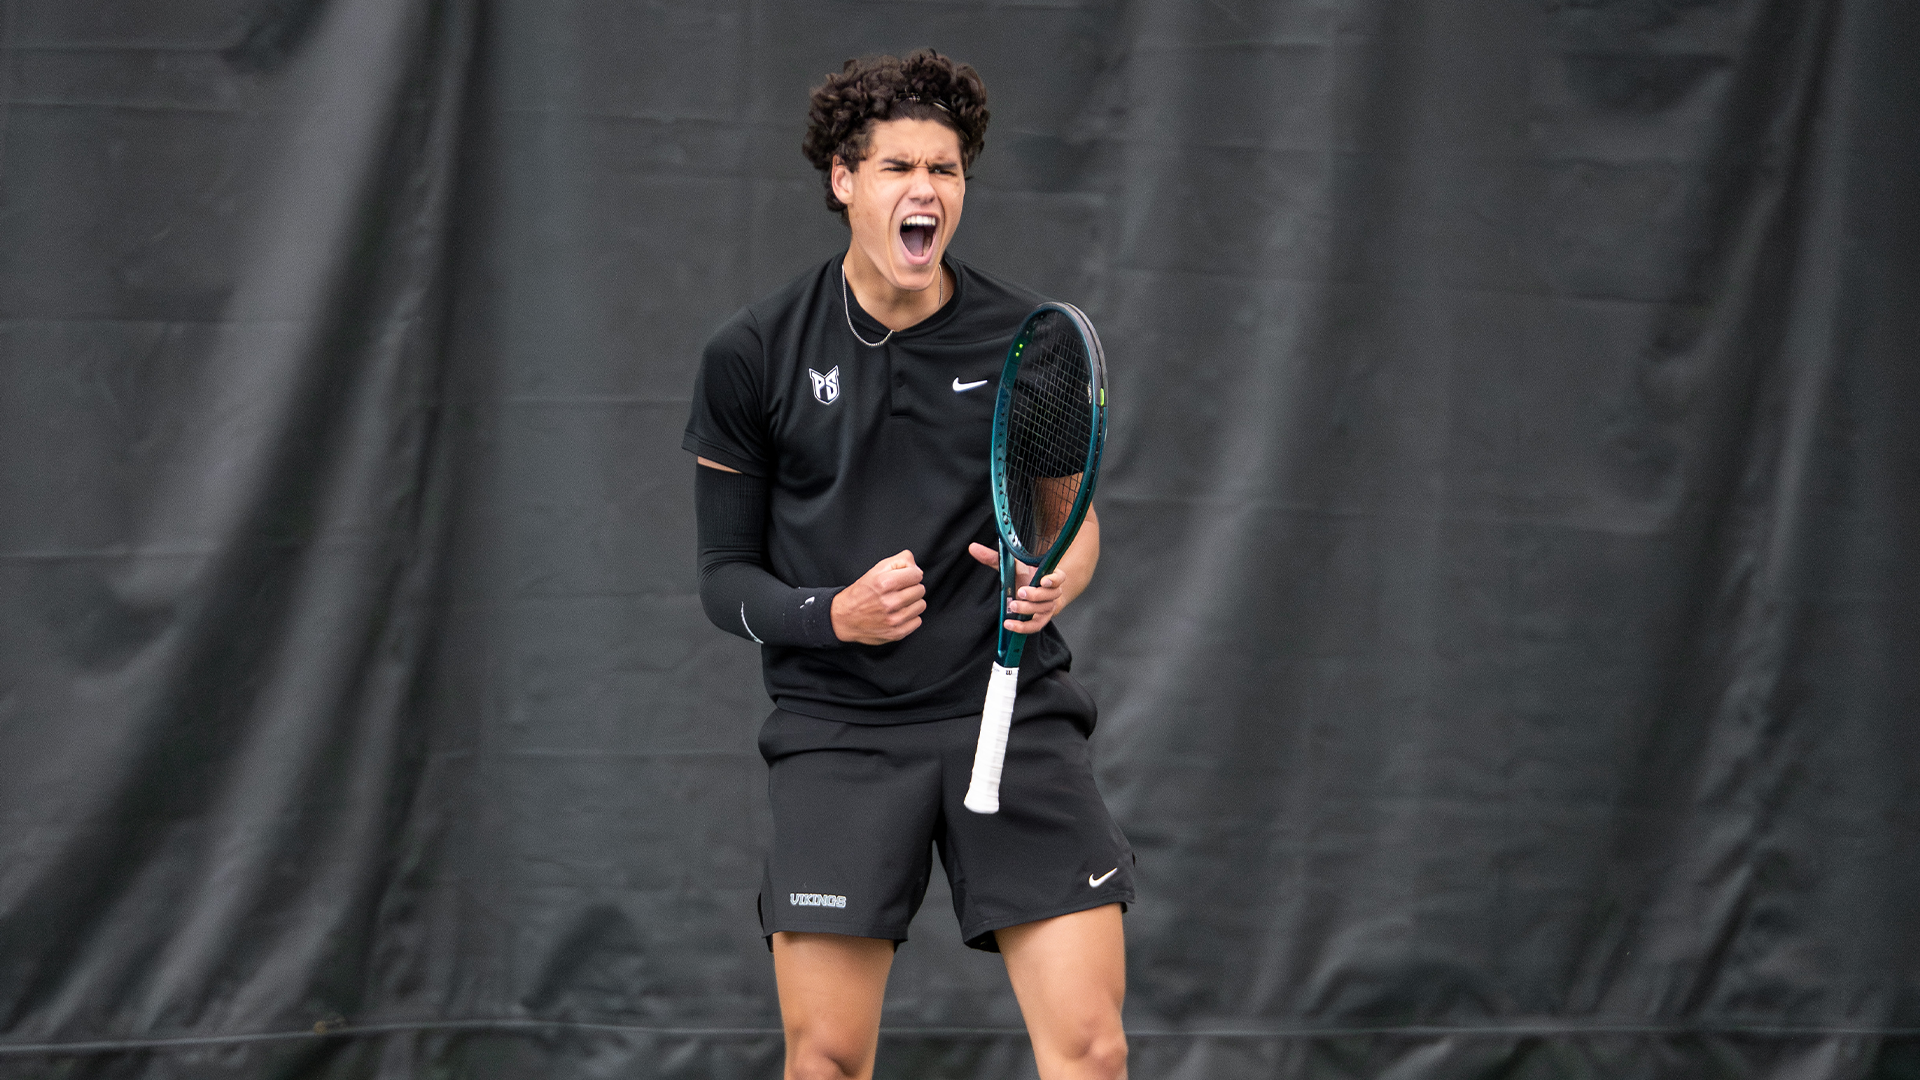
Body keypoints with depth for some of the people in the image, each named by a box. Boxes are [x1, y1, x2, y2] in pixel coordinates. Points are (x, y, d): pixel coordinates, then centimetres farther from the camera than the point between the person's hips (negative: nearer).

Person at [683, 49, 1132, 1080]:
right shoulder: (750, 356, 0)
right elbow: (726, 576, 4)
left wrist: (1056, 581, -8)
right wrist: (835, 614, -15)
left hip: (1013, 710, 1)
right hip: (839, 725, -1)